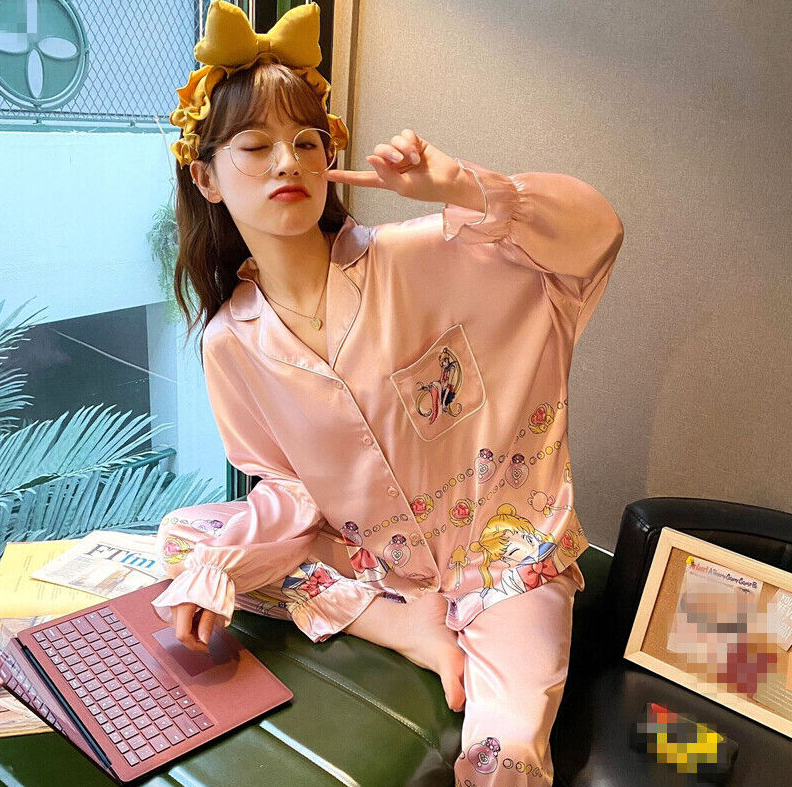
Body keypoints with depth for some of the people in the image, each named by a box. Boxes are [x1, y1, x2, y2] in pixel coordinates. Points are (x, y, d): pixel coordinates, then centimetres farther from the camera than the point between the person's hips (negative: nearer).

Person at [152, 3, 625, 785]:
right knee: (179, 539, -5)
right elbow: (290, 489, 2)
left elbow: (595, 231, -18)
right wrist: (215, 567, -14)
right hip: (366, 556, 5)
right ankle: (414, 628, -10)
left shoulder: (415, 259, -17)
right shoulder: (231, 343, -5)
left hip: (500, 550, -4)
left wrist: (459, 188, -33)